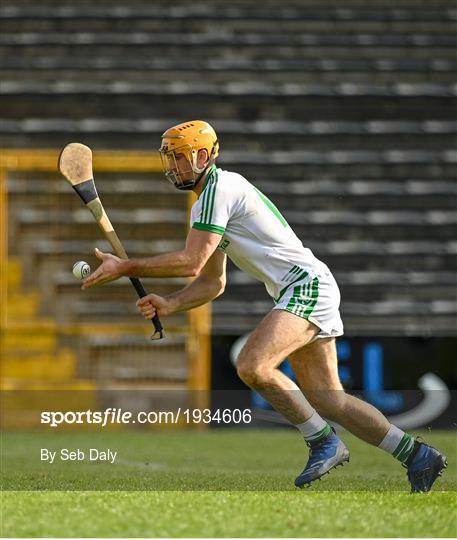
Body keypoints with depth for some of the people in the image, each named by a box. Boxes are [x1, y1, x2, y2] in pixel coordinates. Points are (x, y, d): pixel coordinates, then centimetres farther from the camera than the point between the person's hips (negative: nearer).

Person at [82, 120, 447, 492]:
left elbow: (191, 263, -21)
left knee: (252, 366, -28)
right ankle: (417, 455, 14)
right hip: (304, 292, 10)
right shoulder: (211, 197, 20)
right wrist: (168, 306, 4)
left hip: (306, 284, -10)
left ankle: (324, 442, -15)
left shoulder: (218, 189, -12)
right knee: (328, 400, 8)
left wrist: (125, 267, -17)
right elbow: (212, 283, 20)